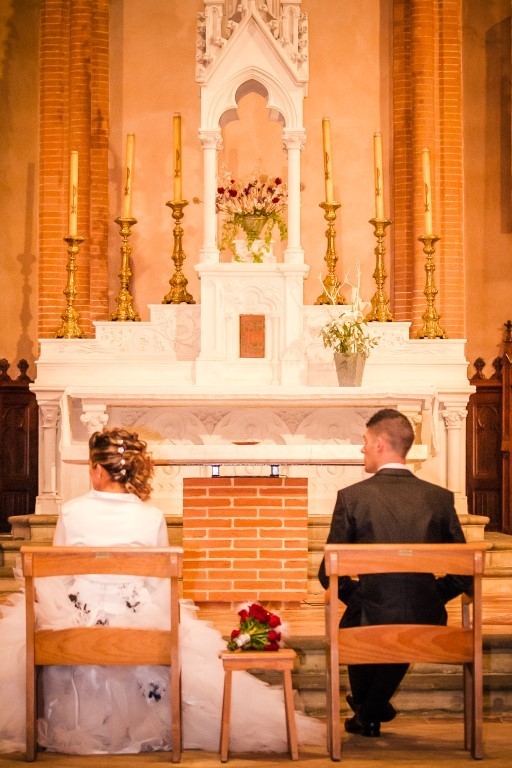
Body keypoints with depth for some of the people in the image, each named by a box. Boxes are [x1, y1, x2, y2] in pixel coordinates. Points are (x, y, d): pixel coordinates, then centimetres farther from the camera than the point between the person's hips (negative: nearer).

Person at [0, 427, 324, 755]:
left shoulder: (71, 511, -6)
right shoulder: (152, 517, -7)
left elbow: (57, 577, 4)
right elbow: (159, 582, 0)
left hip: (76, 621, 0)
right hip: (138, 627, 0)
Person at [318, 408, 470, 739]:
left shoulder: (352, 497, -9)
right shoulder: (440, 498, -2)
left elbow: (329, 574, -5)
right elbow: (463, 574, 2)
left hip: (371, 621, -2)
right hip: (427, 623, 2)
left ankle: (366, 706, 55)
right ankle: (370, 713, 51)